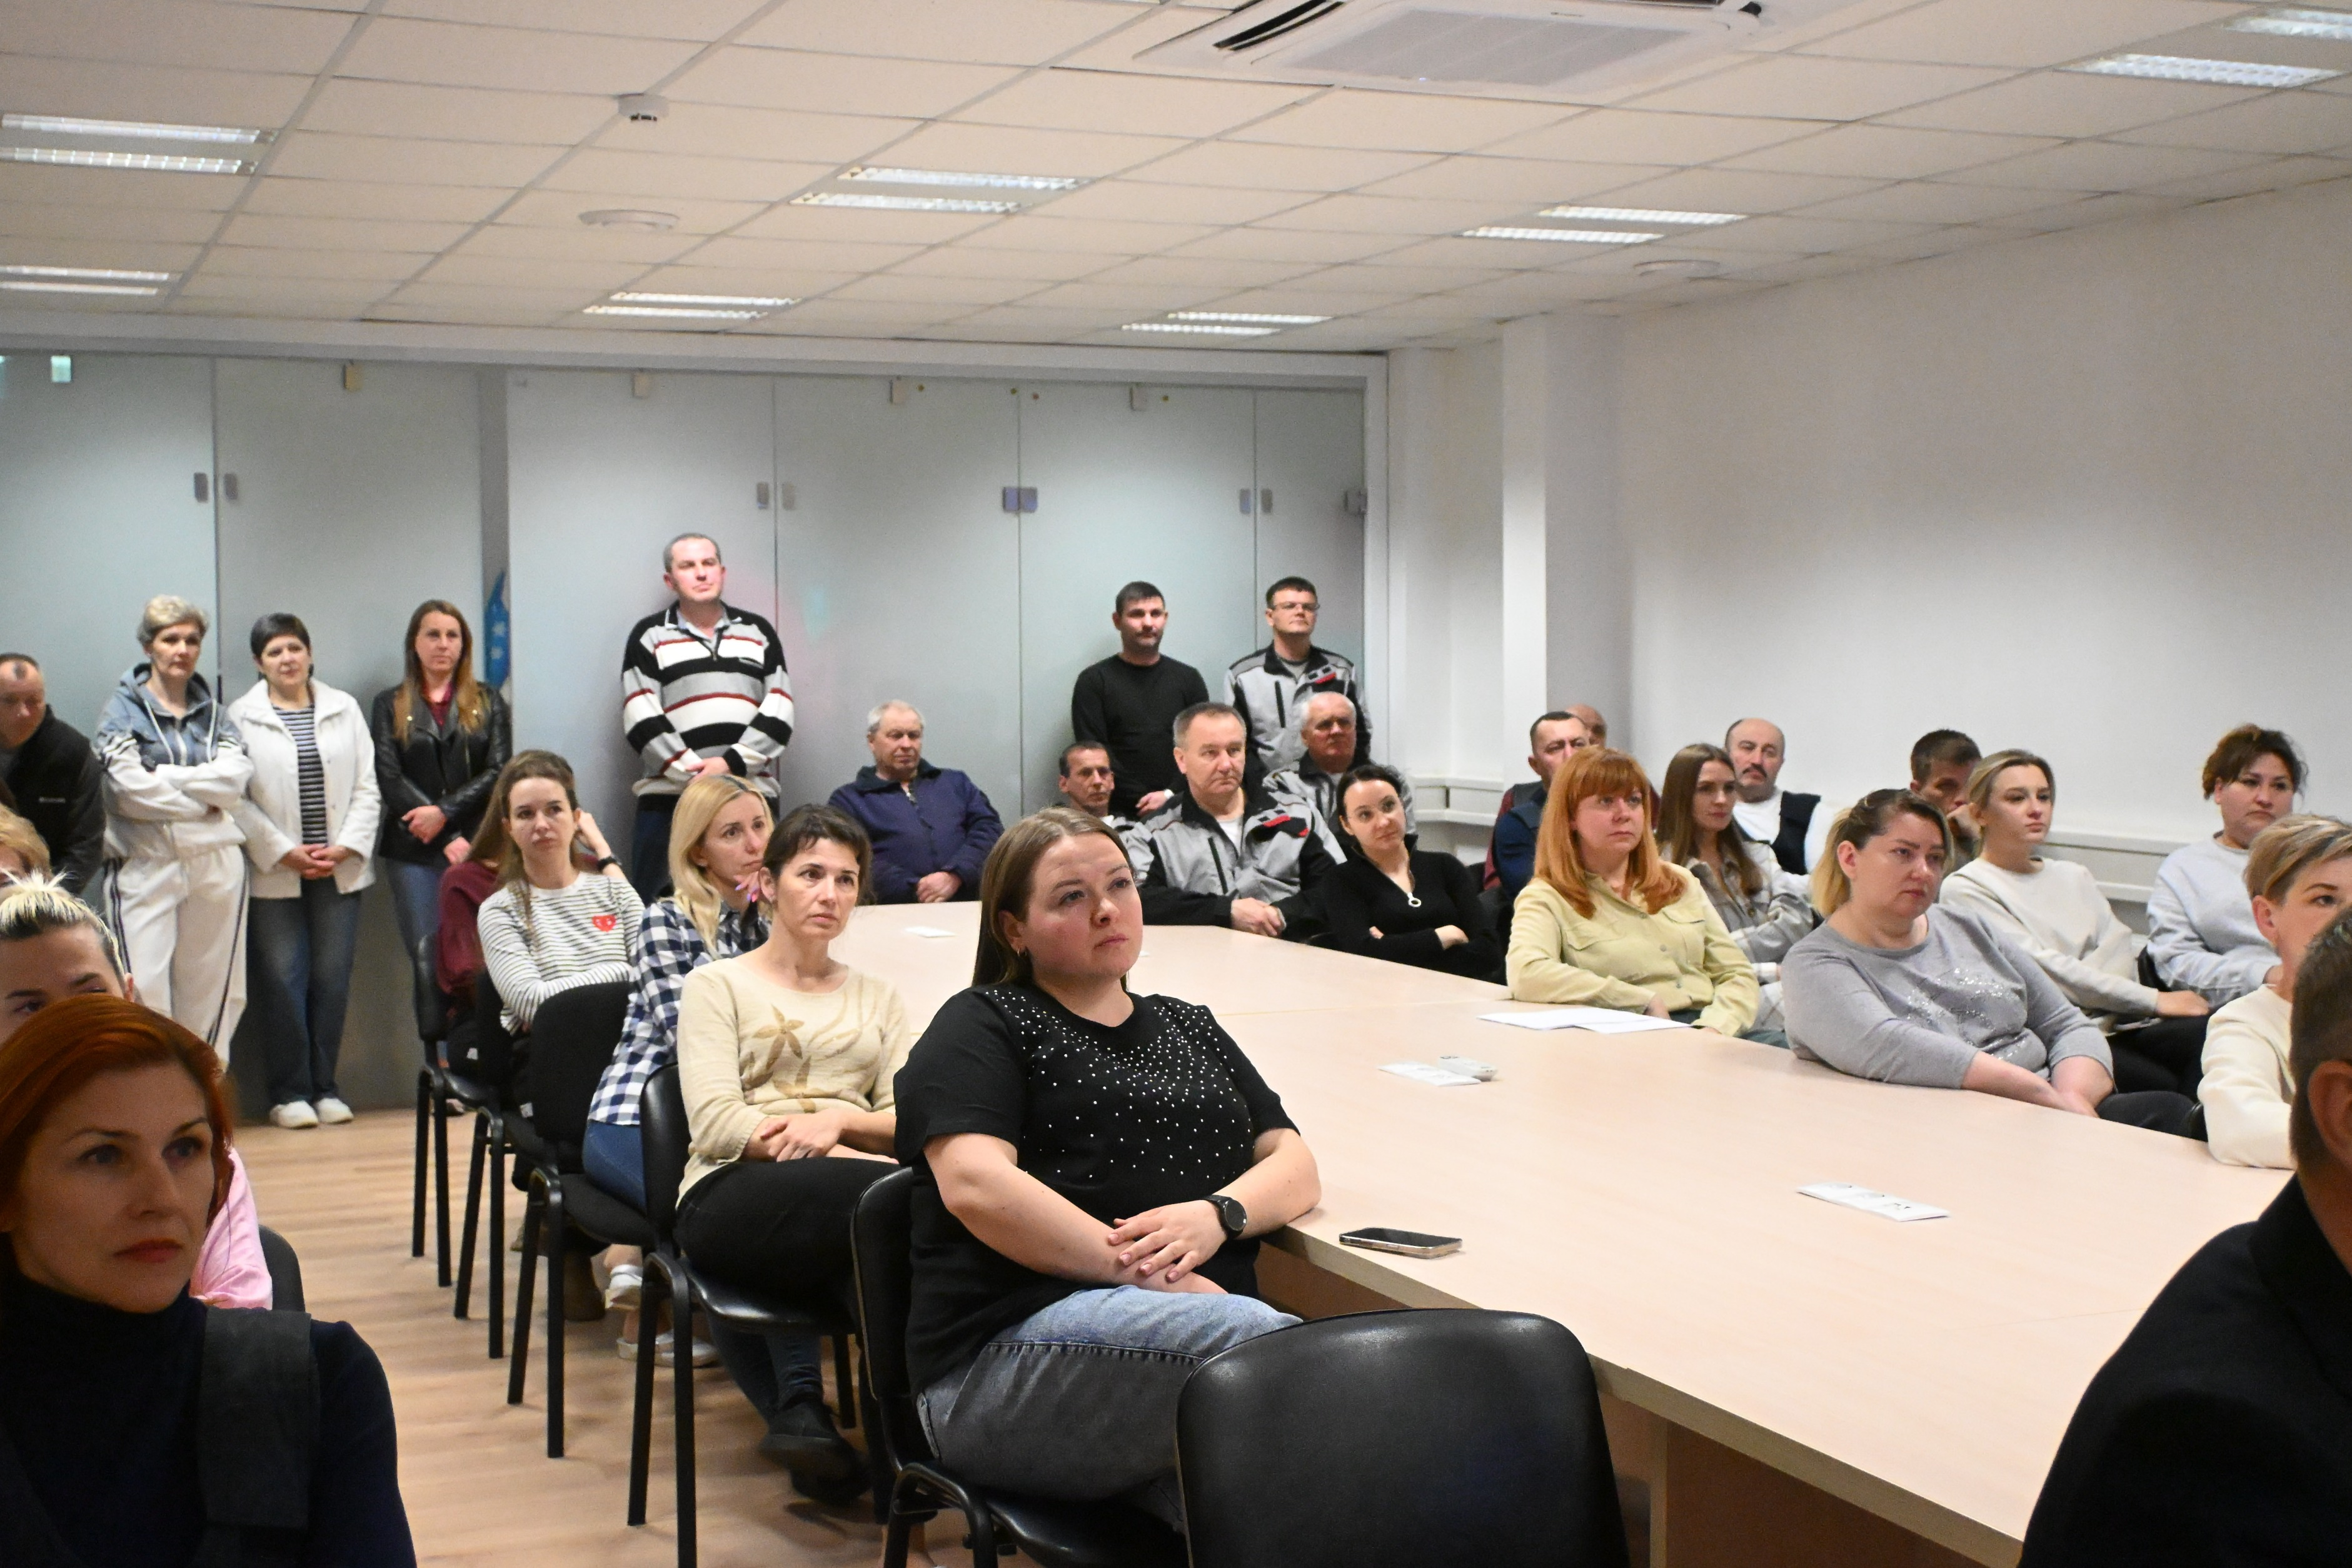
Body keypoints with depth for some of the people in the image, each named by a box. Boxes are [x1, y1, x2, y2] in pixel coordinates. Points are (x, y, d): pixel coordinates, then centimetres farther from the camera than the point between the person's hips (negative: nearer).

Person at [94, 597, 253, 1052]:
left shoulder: (213, 711, 13)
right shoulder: (122, 710, 3)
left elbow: (237, 775, -4)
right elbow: (129, 785, -11)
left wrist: (162, 777, -10)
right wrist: (204, 800, -6)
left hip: (216, 861, 3)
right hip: (147, 862, -3)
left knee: (211, 988, 6)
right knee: (144, 991, -8)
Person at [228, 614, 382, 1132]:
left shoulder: (344, 709, 8)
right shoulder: (241, 716, 0)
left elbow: (367, 786, 6)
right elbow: (236, 797, -6)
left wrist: (347, 846, -6)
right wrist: (284, 852, -10)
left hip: (340, 870, 2)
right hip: (274, 874, -2)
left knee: (332, 978, 4)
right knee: (282, 980, -1)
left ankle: (325, 1088, 14)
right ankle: (289, 1092, 8)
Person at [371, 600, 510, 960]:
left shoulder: (488, 701, 13)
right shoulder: (389, 705, 10)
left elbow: (499, 770, 2)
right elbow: (389, 781, 0)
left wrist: (443, 813, -12)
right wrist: (451, 840, -9)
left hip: (479, 847, 0)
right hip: (414, 853, 0)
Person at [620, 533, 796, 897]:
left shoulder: (759, 632, 16)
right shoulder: (650, 636, 10)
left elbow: (778, 711, 5)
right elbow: (642, 720, -1)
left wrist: (732, 764, -10)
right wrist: (694, 774, -13)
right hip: (669, 798, -2)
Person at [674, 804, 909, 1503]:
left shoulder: (877, 998, 26)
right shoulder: (717, 985, 15)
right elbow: (716, 1123, -1)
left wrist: (839, 1119, -10)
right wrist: (805, 1138, -14)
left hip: (860, 1193, 3)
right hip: (735, 1192, -3)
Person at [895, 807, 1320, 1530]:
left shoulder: (1189, 1028, 29)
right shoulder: (983, 1025, 10)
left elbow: (1295, 1165, 19)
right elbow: (974, 1184, -8)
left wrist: (1216, 1215, -5)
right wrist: (1147, 1276, -15)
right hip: (1015, 1348, -4)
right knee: (1267, 1338, -34)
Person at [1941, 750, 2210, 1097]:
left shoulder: (2074, 876, 26)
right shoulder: (1966, 889, 4)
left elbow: (2119, 949, 10)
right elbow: (2041, 969, -7)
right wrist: (2153, 1000, -11)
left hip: (2115, 1025, 6)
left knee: (2205, 1036, -27)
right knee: (2164, 1088, -33)